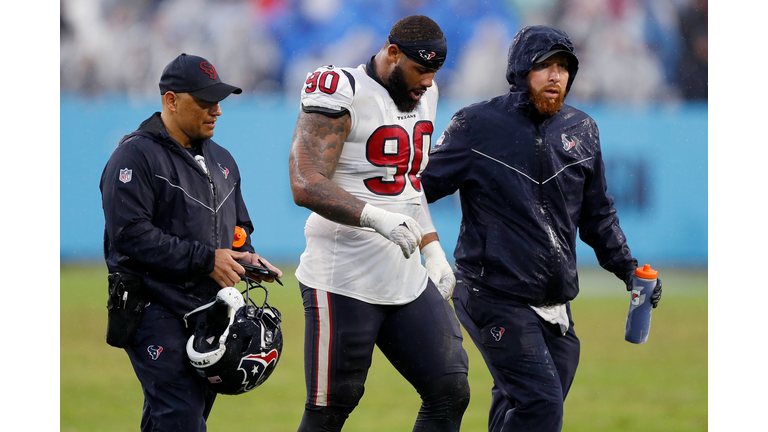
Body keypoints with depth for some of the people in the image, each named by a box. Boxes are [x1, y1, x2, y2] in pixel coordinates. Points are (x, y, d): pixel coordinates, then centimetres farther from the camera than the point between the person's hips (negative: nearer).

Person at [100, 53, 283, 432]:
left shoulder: (221, 160, 19)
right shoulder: (136, 156, -8)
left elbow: (238, 225, 30)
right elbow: (130, 235, -18)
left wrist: (246, 258, 5)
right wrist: (206, 260, -18)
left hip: (209, 312, 8)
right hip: (157, 311, -8)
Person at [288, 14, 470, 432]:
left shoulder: (422, 97, 13)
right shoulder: (341, 96, -14)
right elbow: (307, 186, -23)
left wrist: (433, 252, 17)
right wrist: (376, 218, -34)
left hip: (407, 279, 8)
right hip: (345, 281, -8)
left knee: (449, 394, 1)